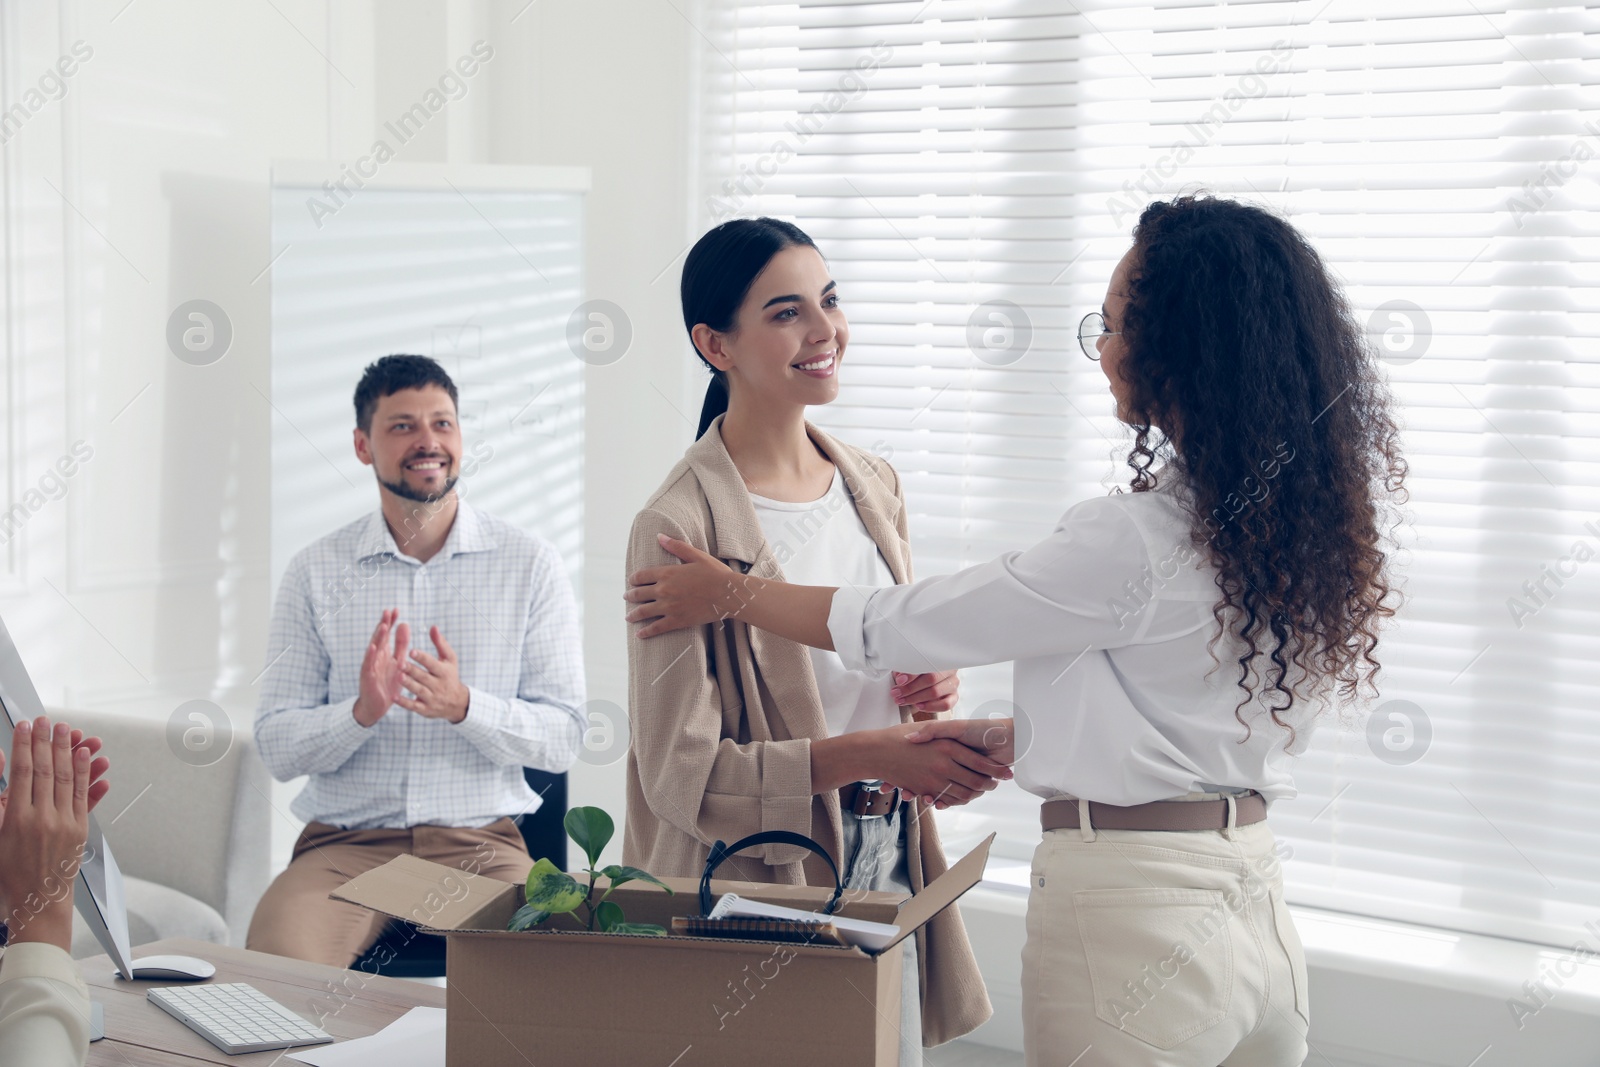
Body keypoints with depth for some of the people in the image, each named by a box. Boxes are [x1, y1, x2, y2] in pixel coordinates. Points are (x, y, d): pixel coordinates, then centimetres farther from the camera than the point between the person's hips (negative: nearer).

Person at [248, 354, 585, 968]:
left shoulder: (529, 565, 4)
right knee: (280, 960, -29)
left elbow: (563, 739, 0)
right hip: (345, 844, 1)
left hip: (481, 845, 0)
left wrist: (465, 705, -18)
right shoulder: (315, 572, 6)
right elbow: (277, 750, 3)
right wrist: (362, 710, -17)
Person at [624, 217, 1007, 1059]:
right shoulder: (678, 527, -16)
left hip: (890, 865, 6)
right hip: (752, 885, -6)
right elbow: (683, 771, -18)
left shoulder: (873, 485, 6)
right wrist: (868, 753, -26)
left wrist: (930, 686, -2)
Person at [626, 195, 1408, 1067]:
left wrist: (727, 594, 4)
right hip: (1255, 904, 8)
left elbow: (900, 627, -11)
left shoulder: (1135, 542, -22)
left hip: (1133, 922, -8)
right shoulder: (1299, 519, 2)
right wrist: (1010, 739, 20)